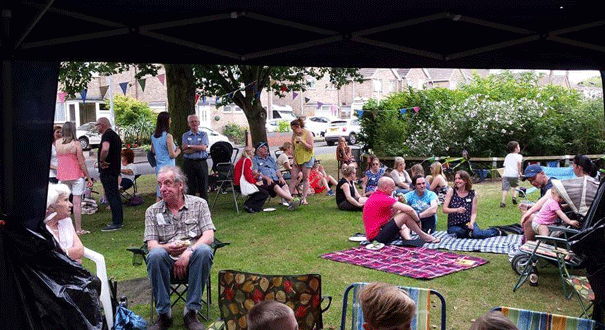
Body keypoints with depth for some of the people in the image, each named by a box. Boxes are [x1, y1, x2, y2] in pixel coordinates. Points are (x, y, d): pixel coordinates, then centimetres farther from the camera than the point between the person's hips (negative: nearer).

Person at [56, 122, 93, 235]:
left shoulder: (57, 143, 0)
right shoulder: (76, 143, -11)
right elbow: (81, 163, -10)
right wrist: (89, 177, -2)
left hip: (62, 176, 4)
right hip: (76, 175, -4)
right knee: (77, 202, -1)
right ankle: (78, 229, 3)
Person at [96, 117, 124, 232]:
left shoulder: (107, 135, -15)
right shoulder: (115, 135, 17)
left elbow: (105, 149, -34)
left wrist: (102, 161, -20)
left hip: (107, 171, -10)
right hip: (115, 169, 10)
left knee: (111, 196, -8)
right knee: (115, 195, 15)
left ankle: (116, 223, -8)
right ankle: (119, 220, 22)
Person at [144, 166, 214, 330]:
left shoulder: (199, 204, 10)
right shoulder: (152, 211, 13)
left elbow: (209, 236, -2)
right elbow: (151, 244, 4)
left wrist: (188, 253, -18)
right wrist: (167, 247, -20)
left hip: (192, 260, 0)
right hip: (168, 261, 1)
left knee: (204, 250, -34)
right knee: (156, 254, -33)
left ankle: (191, 312, -24)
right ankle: (164, 314, -21)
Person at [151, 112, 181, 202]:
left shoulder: (153, 136, 8)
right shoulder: (168, 136, -14)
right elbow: (172, 155, -13)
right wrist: (178, 151, 6)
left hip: (158, 167, 7)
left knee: (159, 194, 11)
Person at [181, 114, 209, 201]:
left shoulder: (203, 134, 8)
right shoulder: (185, 135, 10)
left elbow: (204, 147, -9)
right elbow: (185, 150, -5)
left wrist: (189, 146, -10)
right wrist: (198, 148, -11)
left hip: (201, 163, 0)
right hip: (189, 163, 1)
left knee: (203, 187, 1)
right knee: (190, 187, 2)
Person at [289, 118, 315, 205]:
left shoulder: (308, 134, -9)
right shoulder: (294, 134, 6)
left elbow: (310, 147, -15)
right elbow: (293, 147, 12)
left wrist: (302, 141, -27)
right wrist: (294, 159, 2)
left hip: (307, 158, -4)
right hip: (297, 159, 5)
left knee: (305, 178, -2)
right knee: (293, 177, -1)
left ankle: (304, 198, 2)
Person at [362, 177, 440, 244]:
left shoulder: (374, 196, 16)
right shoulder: (383, 198, -16)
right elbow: (409, 210, -19)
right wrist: (418, 221, -2)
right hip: (378, 236, -11)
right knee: (405, 215, -14)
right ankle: (423, 235, 4)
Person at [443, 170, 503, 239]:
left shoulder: (473, 194, 1)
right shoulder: (451, 192, -1)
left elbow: (473, 213, 2)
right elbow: (444, 209, -7)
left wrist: (471, 223, -19)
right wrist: (457, 210, -25)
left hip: (467, 222, 0)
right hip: (453, 225, 0)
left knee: (477, 234, -28)